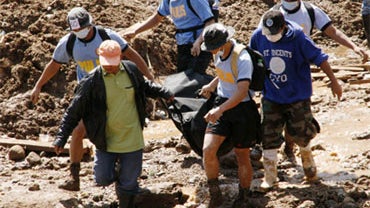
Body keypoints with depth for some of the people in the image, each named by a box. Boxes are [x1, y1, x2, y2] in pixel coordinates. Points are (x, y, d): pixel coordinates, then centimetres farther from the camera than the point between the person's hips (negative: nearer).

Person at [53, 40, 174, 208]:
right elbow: (74, 110, -9)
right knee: (103, 179, -3)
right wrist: (62, 136, -13)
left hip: (132, 139, 1)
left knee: (129, 182, 5)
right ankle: (117, 174, 31)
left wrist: (163, 93, 10)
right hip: (106, 140, -1)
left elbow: (144, 86, 20)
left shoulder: (131, 70, -5)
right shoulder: (92, 81, -14)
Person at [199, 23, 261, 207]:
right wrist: (212, 86, 18)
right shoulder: (219, 53, 0)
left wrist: (220, 109, -44)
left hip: (243, 108, -6)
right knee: (208, 149, -12)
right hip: (222, 103, 6)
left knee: (242, 156, 7)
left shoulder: (242, 59, -25)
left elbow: (242, 92, -35)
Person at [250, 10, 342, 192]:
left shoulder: (297, 37, -19)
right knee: (269, 136, -1)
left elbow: (319, 58, -10)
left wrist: (333, 81, -6)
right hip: (271, 96, 2)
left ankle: (307, 160, 40)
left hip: (297, 95, -2)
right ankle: (269, 176, 11)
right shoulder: (258, 37, -11)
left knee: (300, 133, 8)